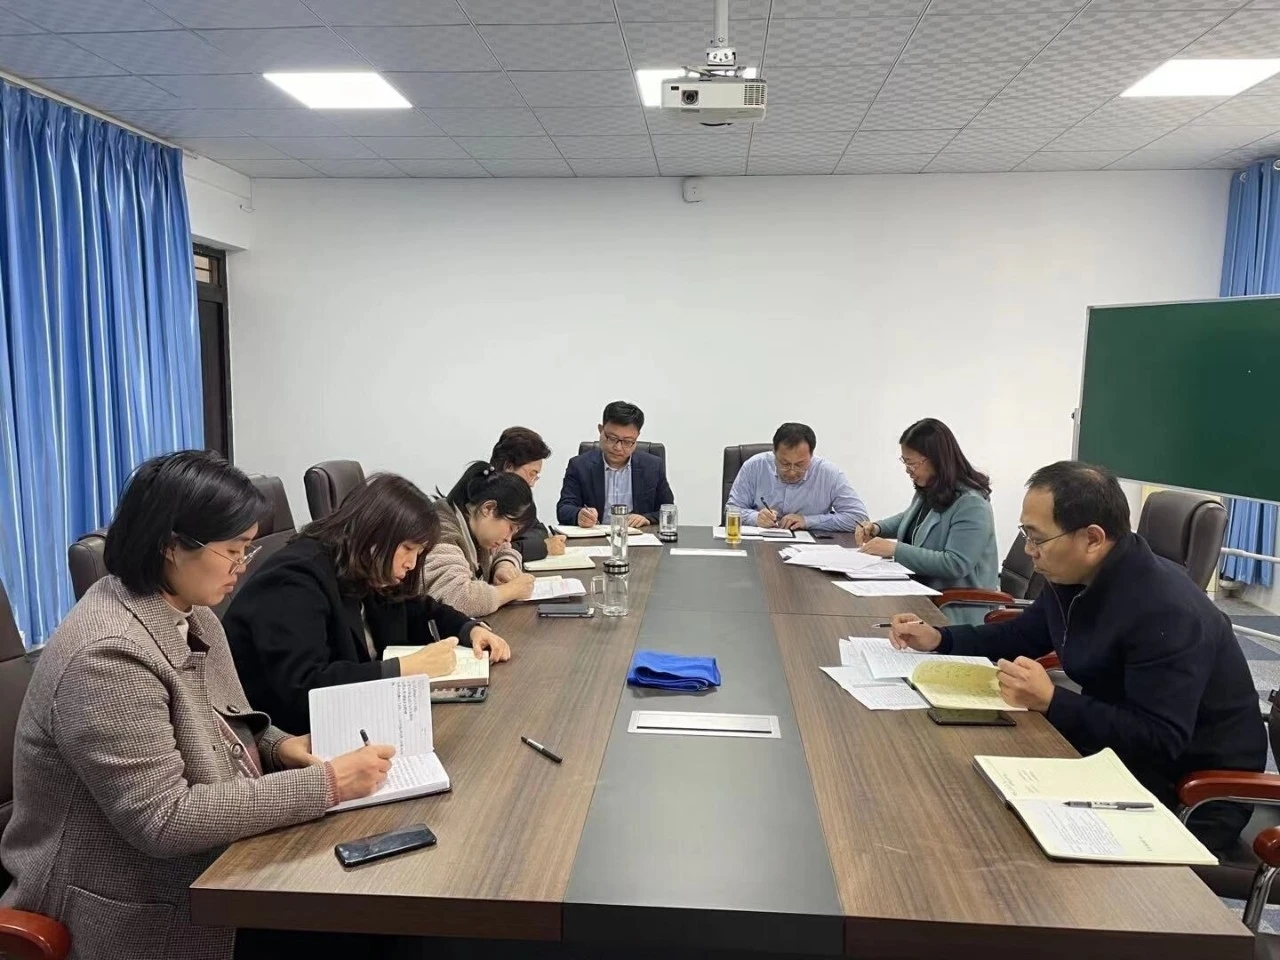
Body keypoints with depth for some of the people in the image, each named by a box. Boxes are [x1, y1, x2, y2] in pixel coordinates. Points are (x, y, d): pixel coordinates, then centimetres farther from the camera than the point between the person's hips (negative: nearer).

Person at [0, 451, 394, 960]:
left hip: (208, 869, 8)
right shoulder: (108, 656, -26)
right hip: (137, 912, -8)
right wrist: (324, 784, -27)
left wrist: (277, 746, -4)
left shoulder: (188, 613, 2)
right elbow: (163, 820, -28)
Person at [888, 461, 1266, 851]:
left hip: (1199, 787, -8)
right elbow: (1021, 636, 15)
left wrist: (1051, 701, -35)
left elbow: (1160, 739, -31)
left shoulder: (1166, 610, -30)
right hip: (1124, 751, 8)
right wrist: (940, 639, 3)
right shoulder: (1074, 579, -3)